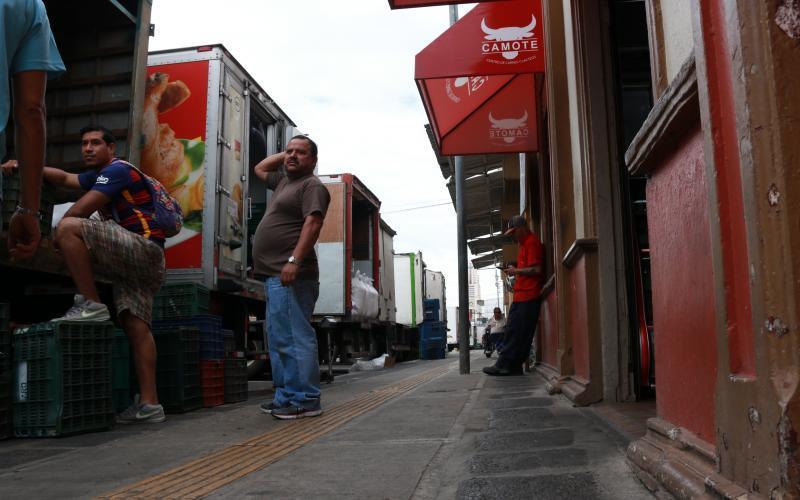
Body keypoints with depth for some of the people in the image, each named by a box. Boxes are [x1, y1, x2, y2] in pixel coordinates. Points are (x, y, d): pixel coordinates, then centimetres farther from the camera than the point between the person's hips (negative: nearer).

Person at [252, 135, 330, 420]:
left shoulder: (312, 186, -5)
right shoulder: (284, 181, 23)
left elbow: (312, 223, -19)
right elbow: (260, 169, 41)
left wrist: (294, 260, -29)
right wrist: (284, 155, 26)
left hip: (290, 274, -10)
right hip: (275, 275, 10)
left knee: (294, 337, -12)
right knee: (279, 339, 12)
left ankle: (305, 400, -9)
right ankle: (286, 396, 19)